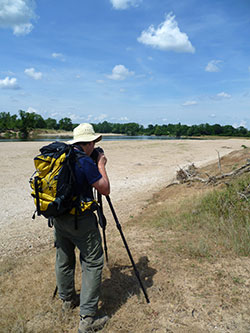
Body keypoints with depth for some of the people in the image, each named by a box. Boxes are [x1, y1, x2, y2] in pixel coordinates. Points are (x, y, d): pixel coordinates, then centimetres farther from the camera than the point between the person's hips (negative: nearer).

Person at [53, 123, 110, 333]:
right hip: (80, 220, -8)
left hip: (59, 217, 8)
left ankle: (67, 299, 41)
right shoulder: (85, 162, -18)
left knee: (64, 259, 21)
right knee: (92, 264, 2)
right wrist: (101, 167, 0)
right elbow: (105, 190, -12)